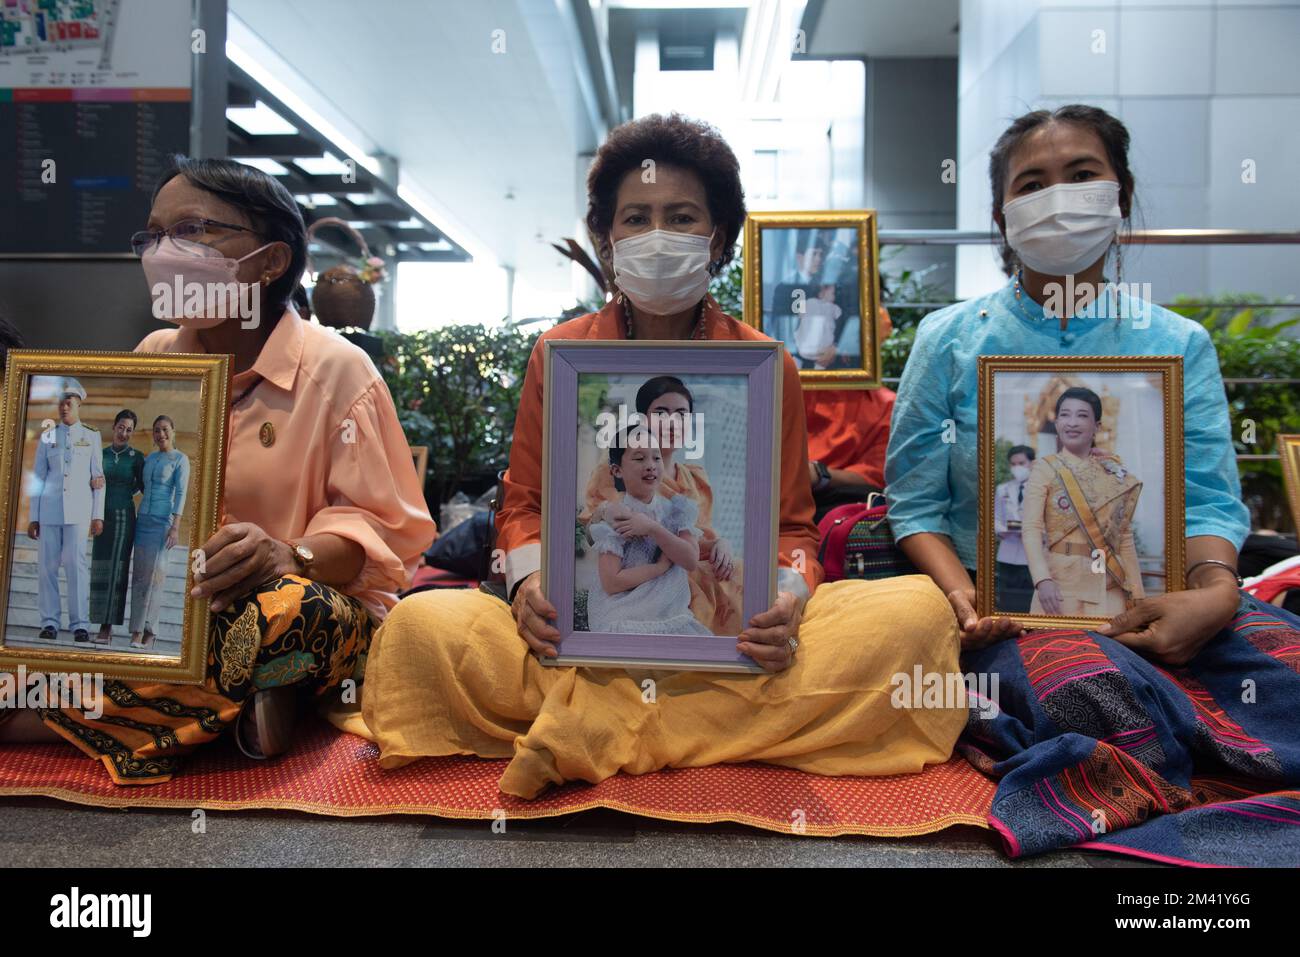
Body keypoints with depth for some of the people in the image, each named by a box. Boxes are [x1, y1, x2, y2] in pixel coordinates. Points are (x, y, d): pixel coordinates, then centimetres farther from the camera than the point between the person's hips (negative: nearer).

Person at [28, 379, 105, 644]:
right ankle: (50, 622, 5)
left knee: (76, 564, -8)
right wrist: (33, 518, 6)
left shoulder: (92, 437, 10)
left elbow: (98, 479, 7)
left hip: (78, 510, -2)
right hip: (49, 509, 2)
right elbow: (37, 478, 11)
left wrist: (98, 515, 1)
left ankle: (80, 624, -5)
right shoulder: (46, 438, 12)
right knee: (47, 565, 0)